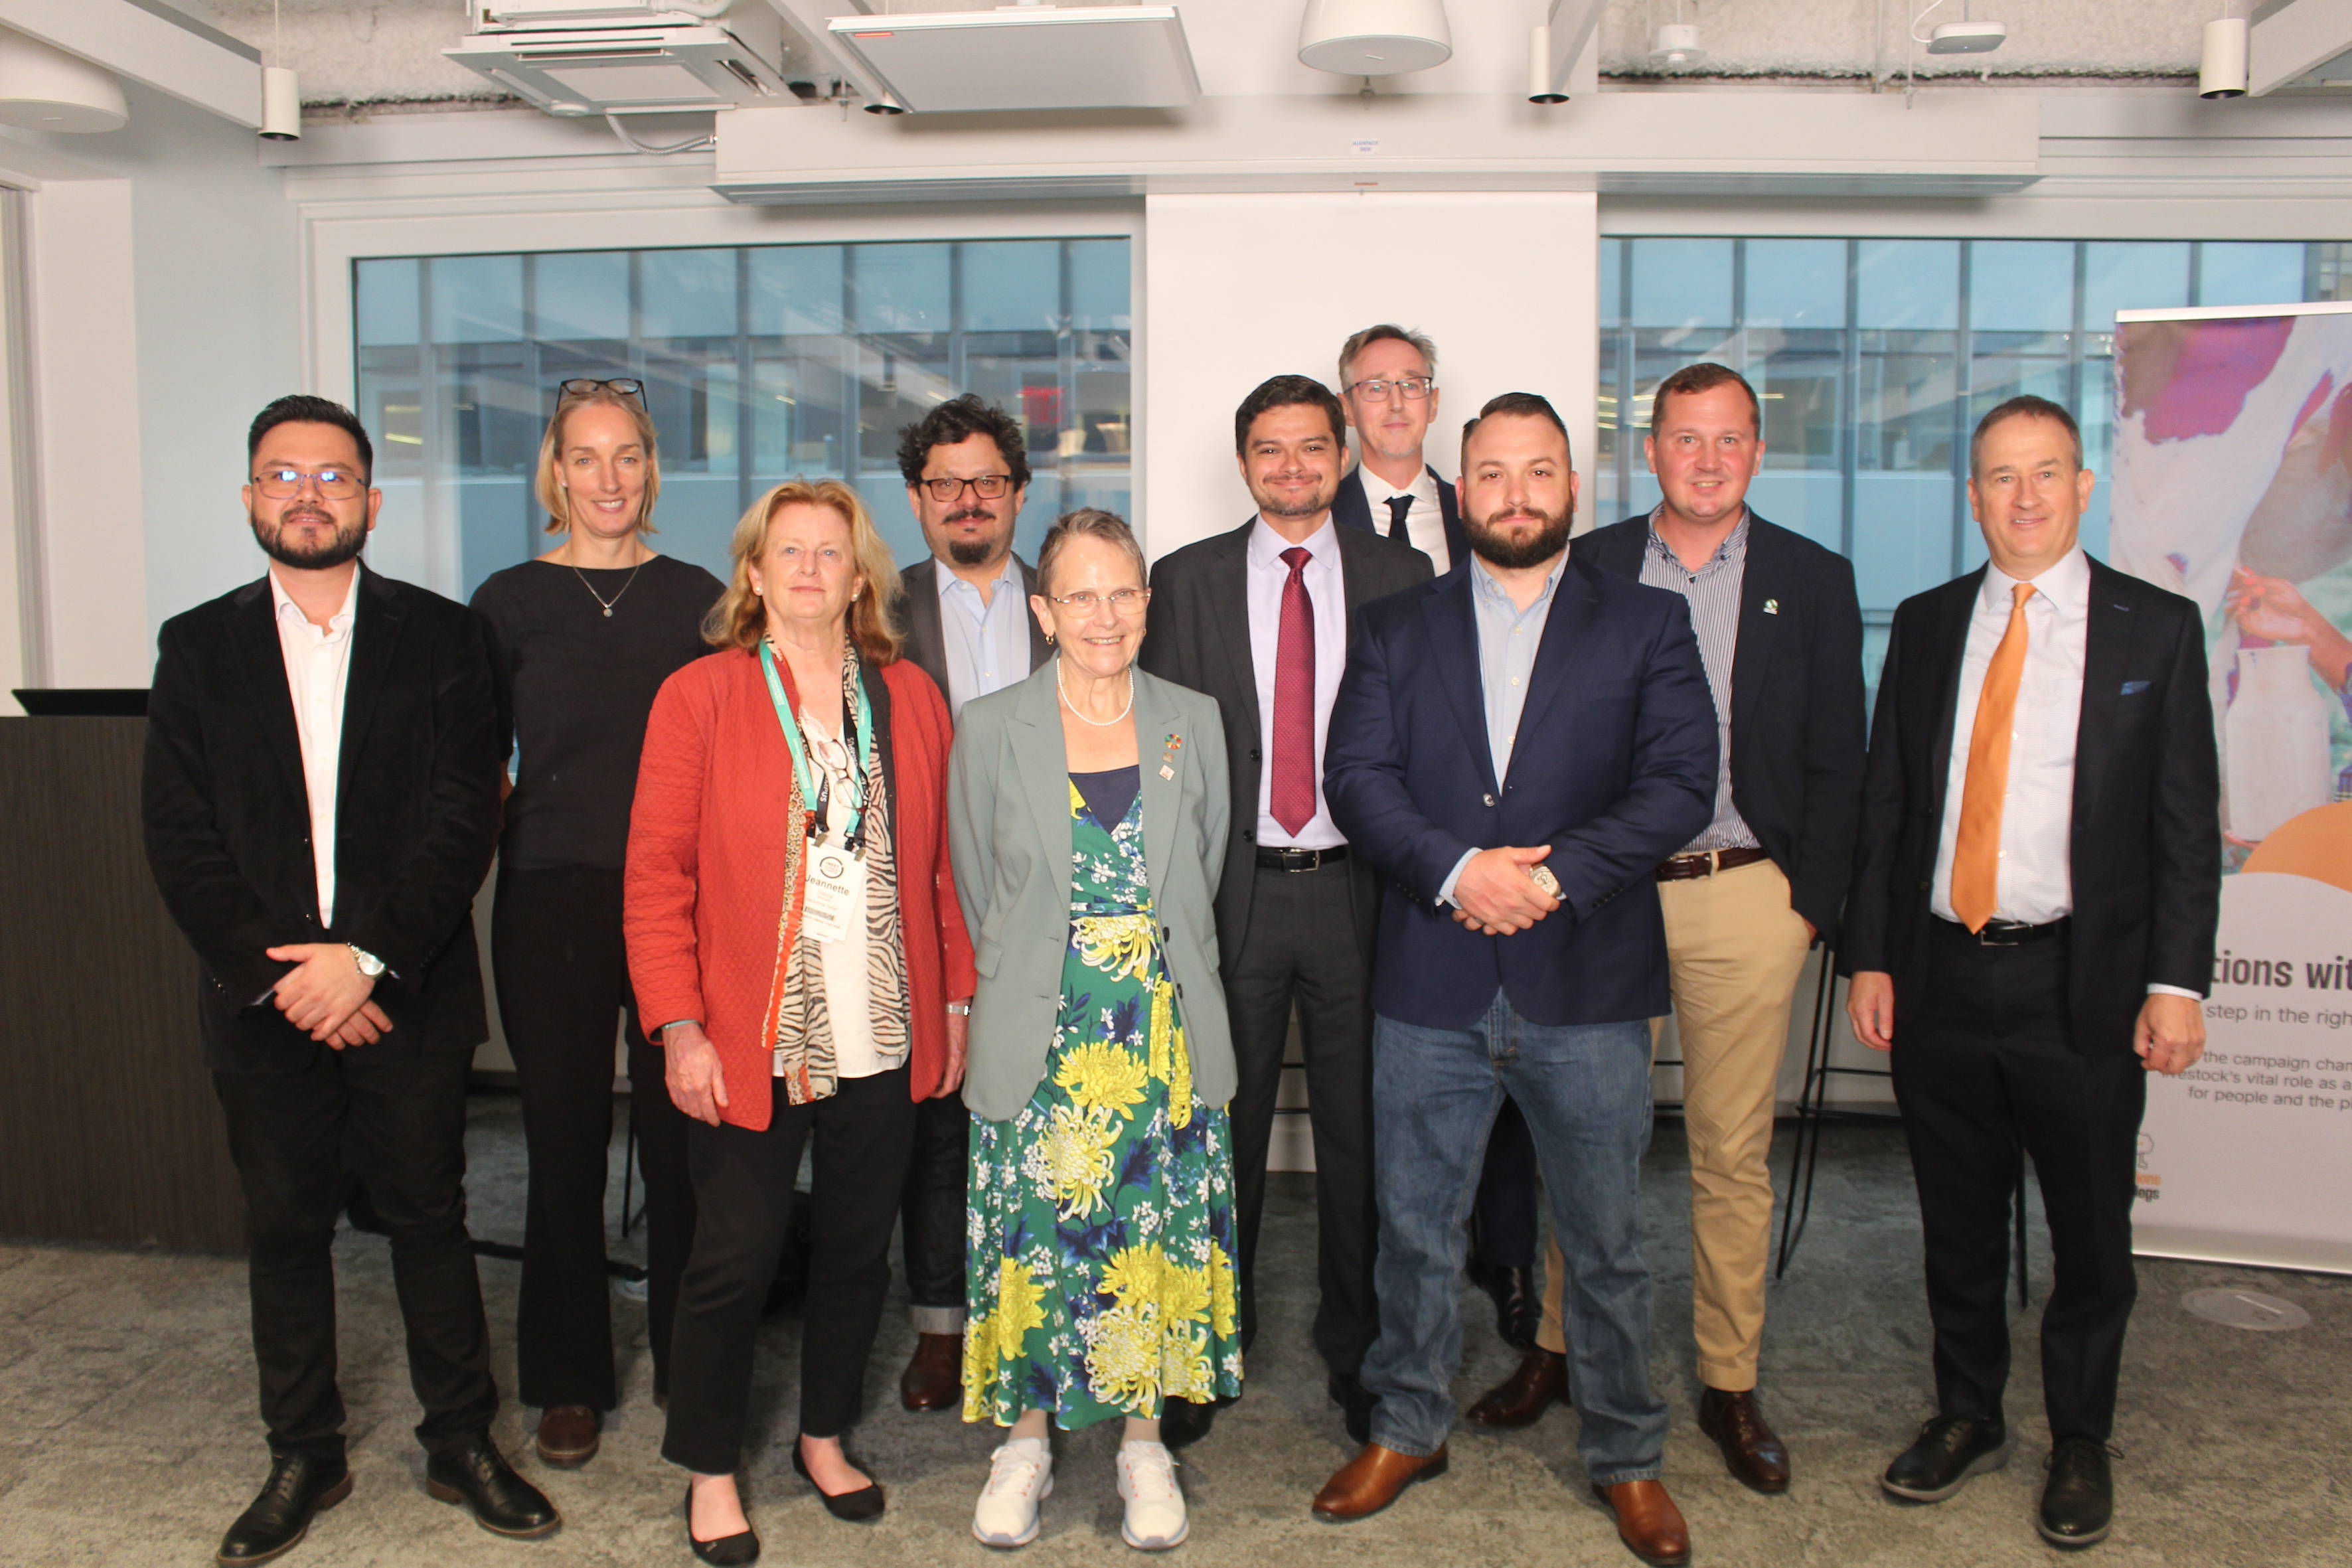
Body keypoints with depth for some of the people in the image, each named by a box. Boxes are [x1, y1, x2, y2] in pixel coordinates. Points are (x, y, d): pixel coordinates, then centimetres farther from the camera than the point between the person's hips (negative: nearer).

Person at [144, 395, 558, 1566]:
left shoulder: (439, 637, 1)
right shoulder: (199, 647, 6)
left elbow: (464, 818, -7)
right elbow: (180, 839, 0)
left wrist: (368, 956, -15)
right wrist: (276, 977, -10)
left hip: (406, 995, -1)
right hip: (263, 1003, 2)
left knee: (430, 1218, 8)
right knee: (284, 1231, 12)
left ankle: (462, 1444, 23)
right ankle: (302, 1457, 28)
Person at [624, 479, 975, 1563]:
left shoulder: (910, 699, 7)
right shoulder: (698, 696, -2)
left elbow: (942, 866, 8)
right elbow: (656, 874, -5)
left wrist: (956, 999, 5)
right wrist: (681, 1029, -10)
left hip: (884, 1040, 3)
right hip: (749, 1042, -3)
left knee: (858, 1250, 14)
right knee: (735, 1260, 5)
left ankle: (825, 1437, 36)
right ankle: (711, 1473, 26)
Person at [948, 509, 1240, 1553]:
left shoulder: (1194, 723, 4)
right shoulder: (991, 729, -1)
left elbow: (1203, 879, 10)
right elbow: (977, 891, 5)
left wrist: (1148, 982, 8)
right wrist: (1035, 988, 6)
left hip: (1165, 1032, 2)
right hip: (1037, 1037, -1)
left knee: (1156, 1237, 8)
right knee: (1032, 1235, 5)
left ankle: (1144, 1445, 27)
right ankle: (1026, 1441, 26)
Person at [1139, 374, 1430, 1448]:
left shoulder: (1399, 577, 6)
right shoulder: (1188, 581, 6)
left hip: (1356, 887, 0)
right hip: (1231, 887, 0)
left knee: (1359, 1130, 9)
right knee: (1223, 1129, 10)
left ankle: (1358, 1352, 27)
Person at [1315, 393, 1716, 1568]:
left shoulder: (1649, 626, 4)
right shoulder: (1395, 630, 8)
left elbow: (1680, 785, -6)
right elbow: (1357, 778, -3)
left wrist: (1554, 876, -17)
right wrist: (1457, 870, -18)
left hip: (1587, 986, -1)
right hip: (1430, 985, 1)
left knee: (1606, 1241, 11)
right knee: (1415, 1228, 13)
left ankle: (1624, 1455, 31)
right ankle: (1409, 1430, 34)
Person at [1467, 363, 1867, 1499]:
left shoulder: (1813, 581, 5)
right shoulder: (1586, 570, 4)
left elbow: (1836, 759, 5)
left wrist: (1812, 906, -1)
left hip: (1745, 897, 0)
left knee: (1734, 1152, 8)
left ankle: (1729, 1385, 22)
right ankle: (1559, 1349, 26)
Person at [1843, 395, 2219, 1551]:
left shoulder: (2156, 628, 1)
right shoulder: (1926, 625, 8)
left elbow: (2187, 822, -1)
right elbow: (1884, 801, 7)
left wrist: (2177, 981, -8)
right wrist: (1869, 957, 2)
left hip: (2083, 985, -2)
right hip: (1939, 978, 2)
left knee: (2090, 1234, 10)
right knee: (1958, 1225, 14)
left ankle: (2080, 1445, 30)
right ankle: (1967, 1419, 33)